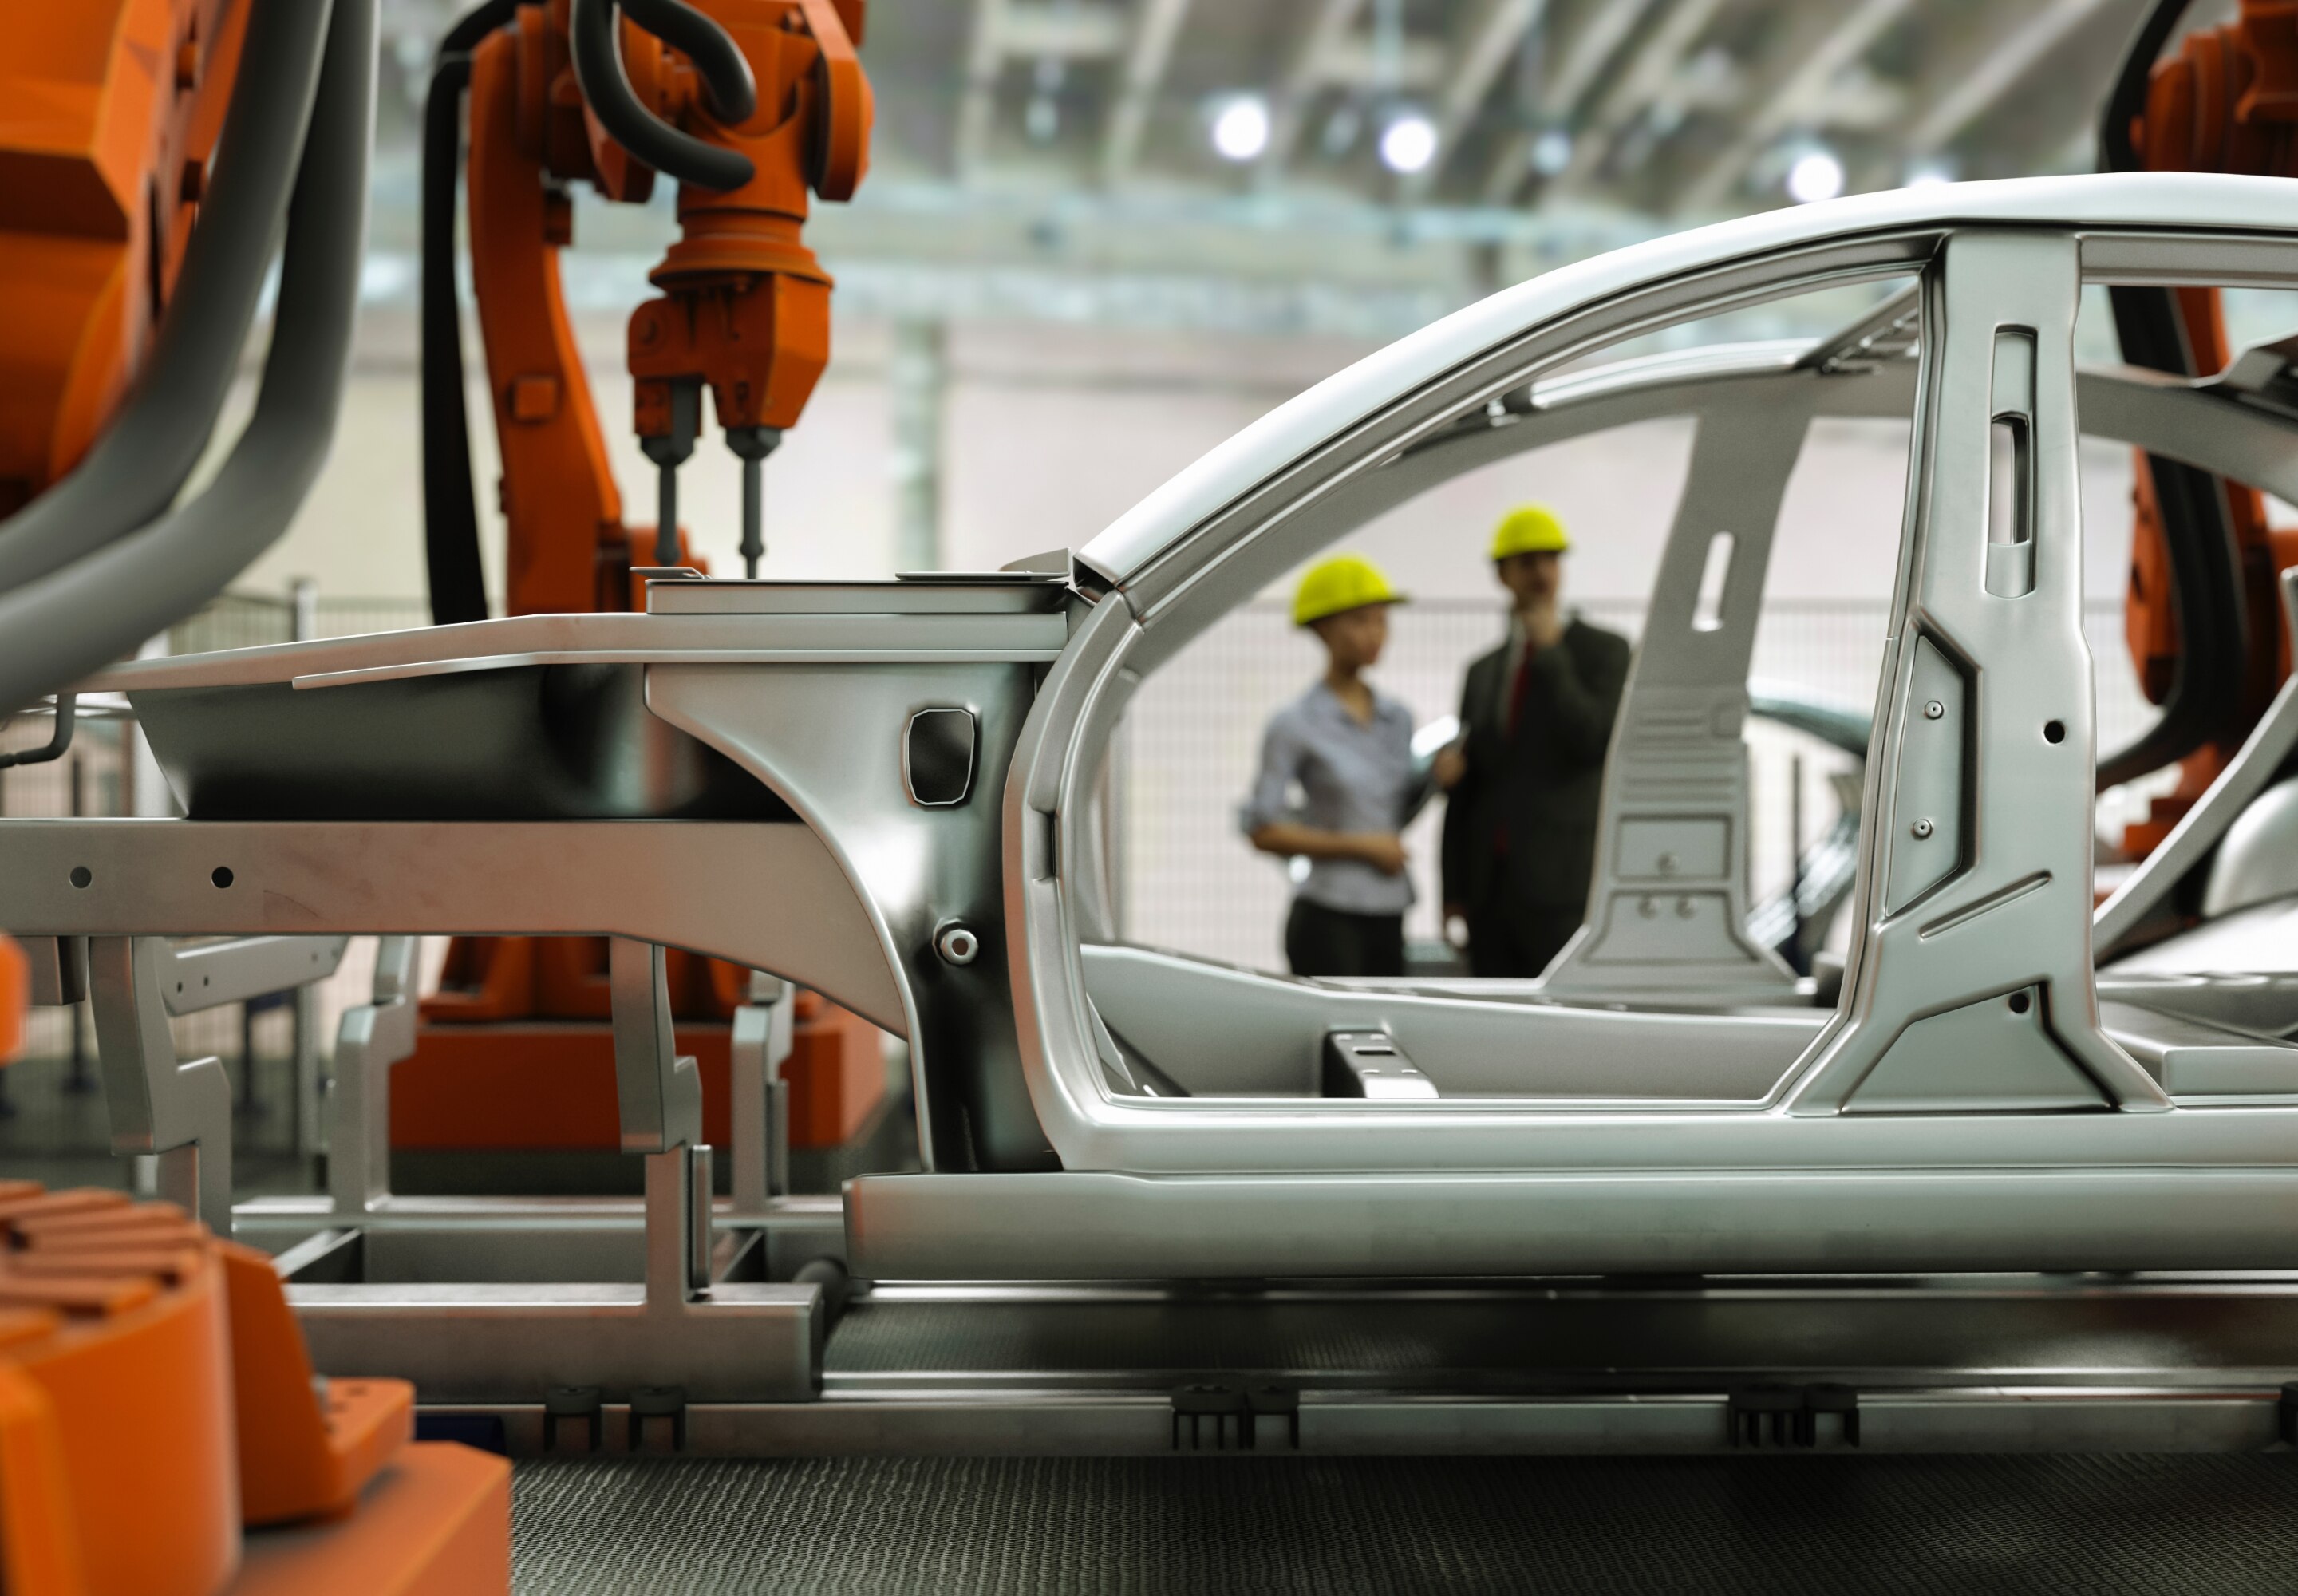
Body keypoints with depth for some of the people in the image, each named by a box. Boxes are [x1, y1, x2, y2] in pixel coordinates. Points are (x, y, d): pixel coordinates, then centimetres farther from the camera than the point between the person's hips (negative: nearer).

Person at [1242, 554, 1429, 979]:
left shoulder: (1397, 719, 12)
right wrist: (1358, 845, -12)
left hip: (1388, 918, 6)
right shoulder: (1294, 725, -6)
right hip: (1327, 917, -6)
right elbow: (1263, 831, -9)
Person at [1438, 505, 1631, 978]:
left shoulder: (1604, 650, 3)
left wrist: (1549, 650, -9)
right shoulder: (1482, 672, 17)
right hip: (1489, 890, 5)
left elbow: (1593, 741, -14)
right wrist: (1453, 894, 11)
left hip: (1561, 888, -5)